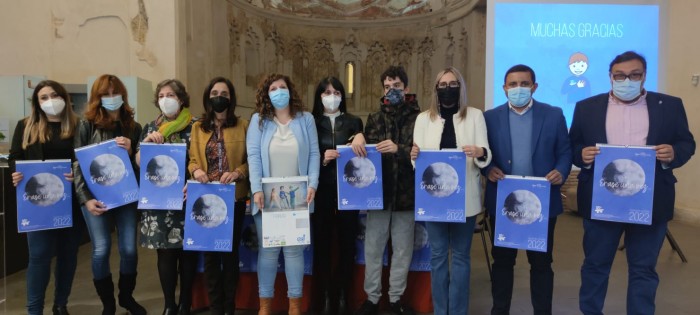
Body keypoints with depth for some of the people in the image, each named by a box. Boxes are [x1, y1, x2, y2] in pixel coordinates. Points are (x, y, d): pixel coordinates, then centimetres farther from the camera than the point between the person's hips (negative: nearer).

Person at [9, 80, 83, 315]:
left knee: (68, 252, 10)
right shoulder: (26, 126, 8)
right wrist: (16, 174, -13)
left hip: (71, 199, 1)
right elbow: (15, 157, 8)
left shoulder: (78, 126, 4)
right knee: (39, 254, -2)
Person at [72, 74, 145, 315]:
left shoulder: (133, 127, 7)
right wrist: (85, 198, -14)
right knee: (101, 250, 0)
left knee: (129, 248, 3)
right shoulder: (87, 125, -1)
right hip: (96, 196, -2)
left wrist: (130, 151, -12)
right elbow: (77, 164, -5)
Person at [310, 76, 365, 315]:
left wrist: (360, 138, -22)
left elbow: (361, 152, -1)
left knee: (347, 243, 5)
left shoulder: (353, 121, 10)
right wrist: (322, 159, -18)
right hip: (322, 192, -1)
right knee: (322, 244, 1)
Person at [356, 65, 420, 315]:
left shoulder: (419, 117, 0)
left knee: (402, 249, 9)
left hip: (406, 192, -2)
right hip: (378, 191, 2)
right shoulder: (375, 119, 10)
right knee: (373, 248, 8)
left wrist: (399, 149, -23)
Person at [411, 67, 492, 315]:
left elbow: (486, 155, -4)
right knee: (437, 254, 8)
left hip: (464, 196, -1)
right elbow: (418, 158, 4)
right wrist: (414, 155, -19)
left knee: (460, 255, 7)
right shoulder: (424, 118, 7)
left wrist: (479, 152, -28)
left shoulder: (475, 116, 3)